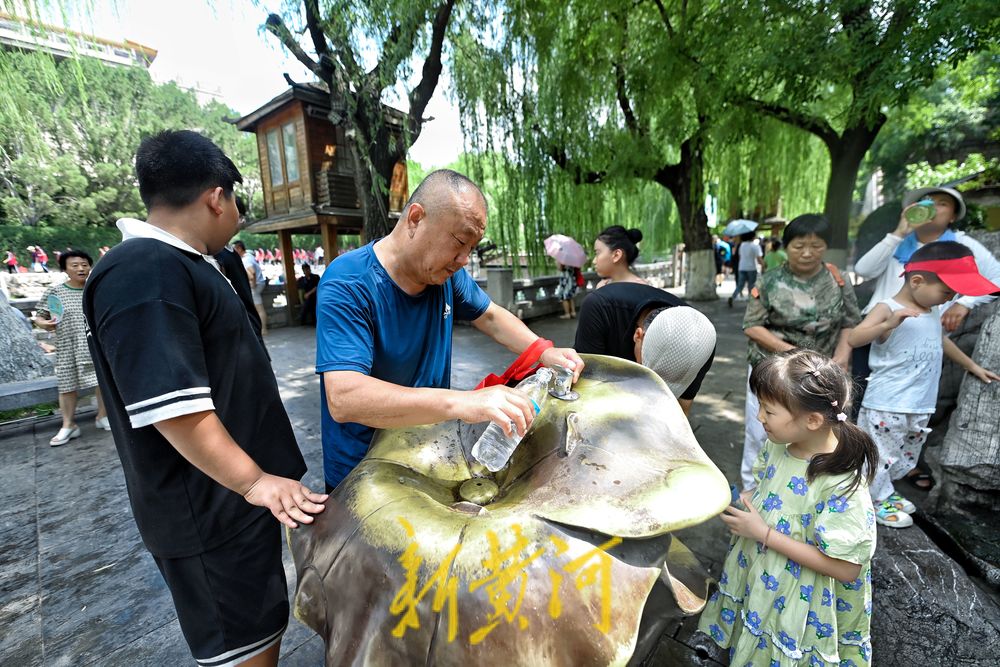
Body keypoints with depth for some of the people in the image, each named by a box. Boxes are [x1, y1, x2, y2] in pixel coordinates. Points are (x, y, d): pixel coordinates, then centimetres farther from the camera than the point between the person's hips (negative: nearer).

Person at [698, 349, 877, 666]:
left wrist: (763, 533, -24)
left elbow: (846, 568, -24)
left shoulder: (841, 483, -30)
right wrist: (740, 500, -11)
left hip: (796, 610, -6)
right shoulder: (778, 443, -10)